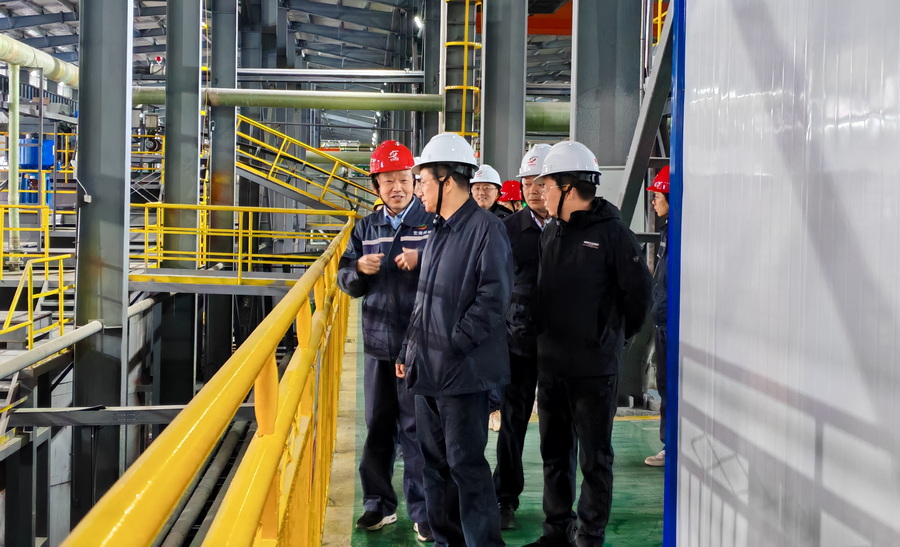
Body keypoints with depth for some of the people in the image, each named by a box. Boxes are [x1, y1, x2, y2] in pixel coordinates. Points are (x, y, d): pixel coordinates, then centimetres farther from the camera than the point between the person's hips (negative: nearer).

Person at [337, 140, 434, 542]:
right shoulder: (366, 229, 11)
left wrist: (421, 259, -24)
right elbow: (346, 281, 13)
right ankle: (379, 504, 24)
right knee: (378, 426, 11)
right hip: (378, 342, 5)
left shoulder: (434, 223, -4)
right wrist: (360, 270, -8)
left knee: (417, 429, -1)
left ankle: (422, 511, 9)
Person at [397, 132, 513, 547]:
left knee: (466, 463, -4)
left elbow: (493, 299, -18)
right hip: (428, 370, 9)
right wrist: (411, 352, 15)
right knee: (434, 461, 14)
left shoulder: (486, 229, -12)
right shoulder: (439, 231, 15)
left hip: (463, 371, -9)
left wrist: (453, 345, -17)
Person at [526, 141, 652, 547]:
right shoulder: (550, 234, 9)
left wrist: (616, 335, 4)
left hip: (594, 366, -7)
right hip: (550, 362, 7)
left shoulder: (611, 232, -11)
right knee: (555, 452, 15)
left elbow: (638, 291, -7)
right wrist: (546, 337, 11)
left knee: (595, 458, 4)